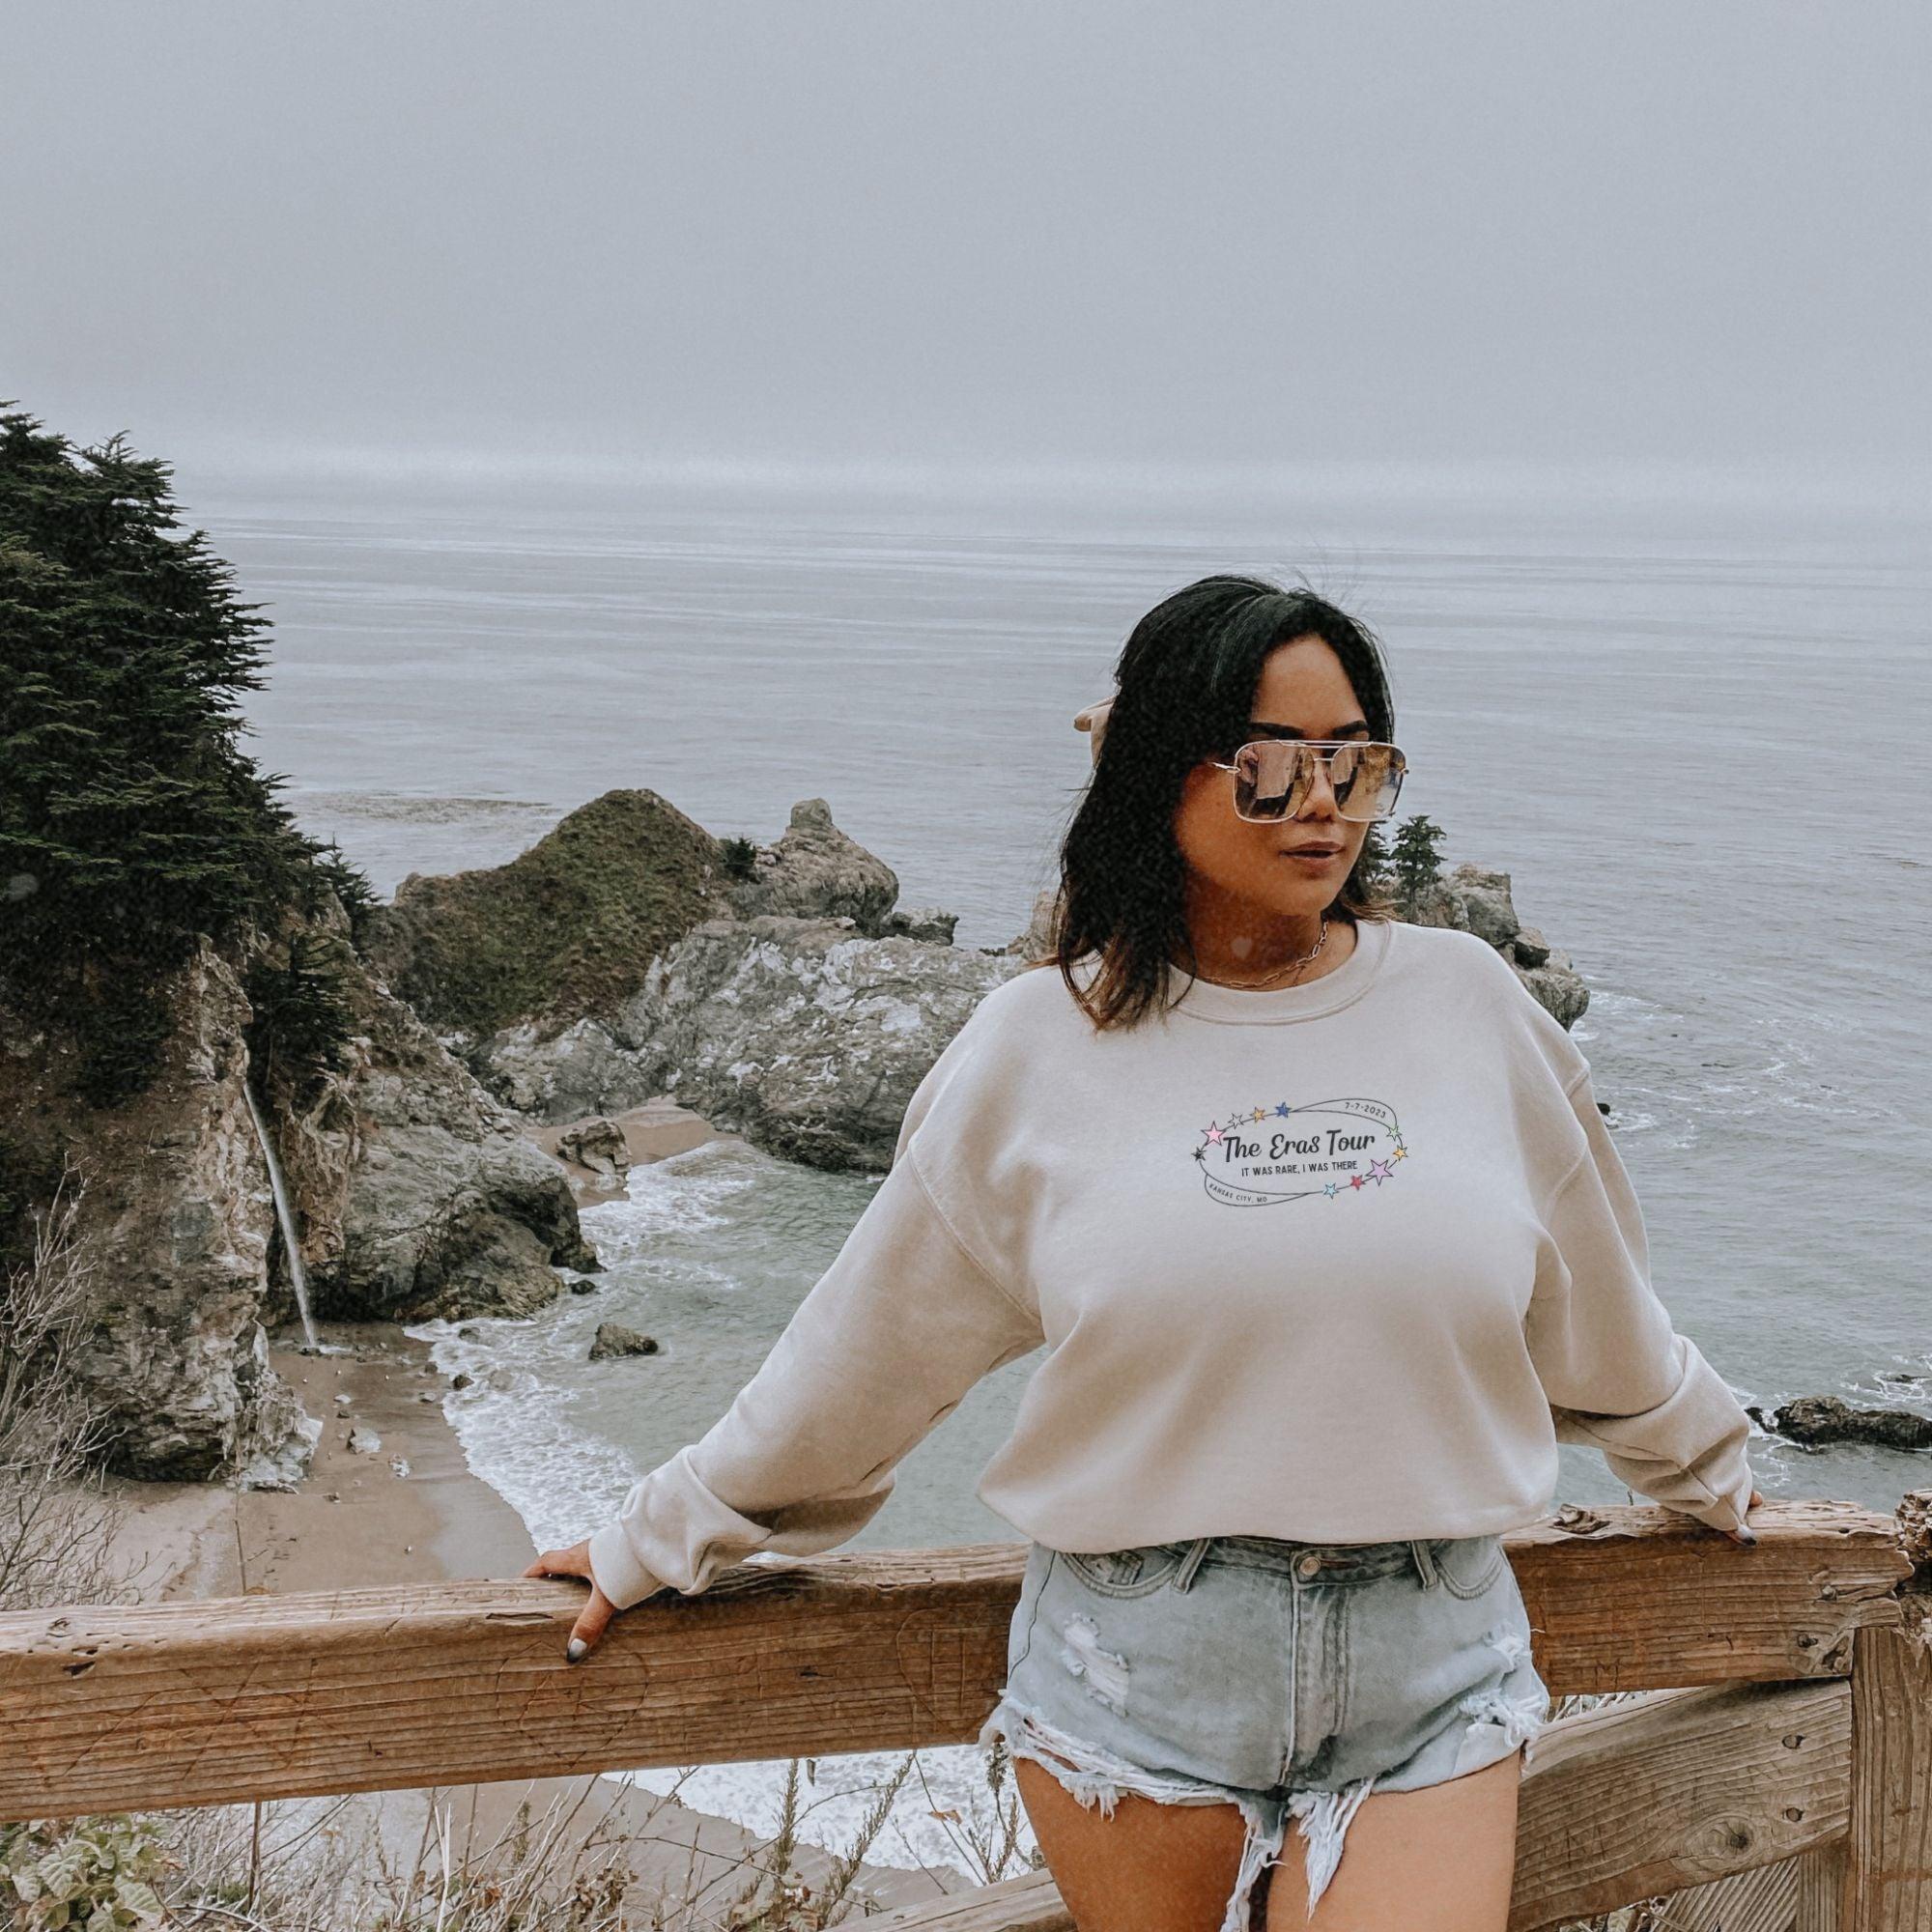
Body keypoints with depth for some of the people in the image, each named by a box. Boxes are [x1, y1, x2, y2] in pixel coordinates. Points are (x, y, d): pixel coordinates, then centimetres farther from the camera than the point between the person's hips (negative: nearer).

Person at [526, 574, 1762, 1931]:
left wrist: (1707, 1473, 33)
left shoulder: (1468, 1007, 2)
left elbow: (1597, 1311, 19)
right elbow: (863, 1350, 8)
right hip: (1137, 1671, 0)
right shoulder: (1040, 1051, -2)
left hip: (1433, 1672, 1)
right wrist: (655, 1547, 14)